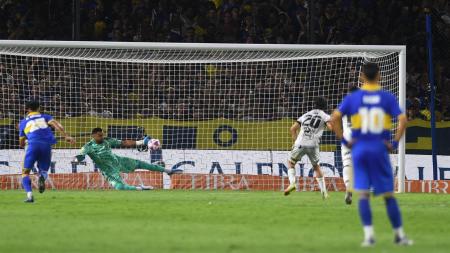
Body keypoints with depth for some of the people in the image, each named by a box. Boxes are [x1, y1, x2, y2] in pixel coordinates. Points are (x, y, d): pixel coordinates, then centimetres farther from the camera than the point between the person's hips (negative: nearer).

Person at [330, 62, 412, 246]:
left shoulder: (352, 98, 2)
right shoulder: (387, 98, 0)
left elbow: (334, 118, -8)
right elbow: (402, 119, -10)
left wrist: (343, 140, -2)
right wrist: (395, 142, -4)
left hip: (359, 149, 0)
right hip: (380, 149, 0)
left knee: (363, 194, 2)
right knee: (388, 194, 8)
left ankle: (369, 234, -8)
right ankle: (399, 235, 12)